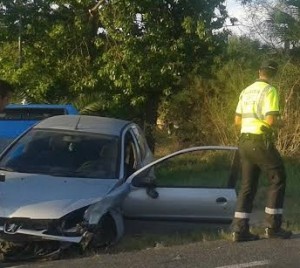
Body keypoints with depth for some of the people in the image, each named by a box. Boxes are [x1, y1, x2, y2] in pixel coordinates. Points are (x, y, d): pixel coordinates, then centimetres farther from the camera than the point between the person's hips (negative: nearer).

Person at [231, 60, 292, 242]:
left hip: (245, 141, 8)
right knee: (278, 179, 4)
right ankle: (273, 226, 3)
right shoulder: (269, 91, -10)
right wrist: (280, 123, 1)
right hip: (261, 142, -8)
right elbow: (271, 120, -20)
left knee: (248, 185, 10)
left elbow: (237, 120, 17)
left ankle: (240, 229, 6)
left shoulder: (246, 91, 14)